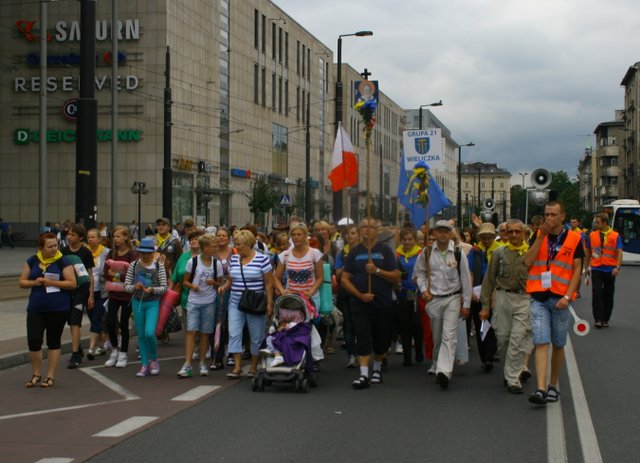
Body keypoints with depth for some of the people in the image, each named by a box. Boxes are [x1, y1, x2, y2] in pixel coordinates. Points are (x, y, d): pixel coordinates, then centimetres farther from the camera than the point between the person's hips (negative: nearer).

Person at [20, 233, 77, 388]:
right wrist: (35, 282, -13)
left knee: (53, 341, 7)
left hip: (58, 309, -3)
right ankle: (36, 374, 18)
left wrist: (52, 282, -18)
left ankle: (50, 376, 16)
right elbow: (22, 282, 8)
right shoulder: (32, 261, 4)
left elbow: (72, 283, -9)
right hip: (35, 308, 3)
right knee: (33, 341, -2)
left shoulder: (63, 261, -5)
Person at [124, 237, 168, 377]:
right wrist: (135, 287, -16)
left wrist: (152, 290, -20)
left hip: (152, 303, -3)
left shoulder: (158, 266, -1)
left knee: (149, 332, -16)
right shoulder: (134, 265, 5)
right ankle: (144, 365, 16)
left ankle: (154, 360, 8)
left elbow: (164, 288, -3)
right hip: (137, 302, 3)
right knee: (141, 334, 7)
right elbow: (126, 286, 4)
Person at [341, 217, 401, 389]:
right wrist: (360, 295, -9)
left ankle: (377, 369, 30)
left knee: (382, 339, 9)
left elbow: (396, 277, -3)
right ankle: (364, 375, -11)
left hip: (383, 303, 0)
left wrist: (377, 271, -18)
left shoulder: (385, 250, 3)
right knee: (362, 338, -9)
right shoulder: (354, 251, 6)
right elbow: (344, 279, 4)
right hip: (360, 303, 0)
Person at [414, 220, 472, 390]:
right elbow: (419, 272, 16)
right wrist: (424, 289, 0)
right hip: (434, 299, 2)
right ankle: (437, 366, 28)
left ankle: (444, 371, -26)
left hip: (453, 299, -2)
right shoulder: (427, 253, 2)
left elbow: (466, 280, 1)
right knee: (437, 338, 11)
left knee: (449, 336, -16)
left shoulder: (458, 254, -4)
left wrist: (466, 304, 0)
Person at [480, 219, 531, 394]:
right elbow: (489, 279, 10)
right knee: (503, 338, 6)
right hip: (503, 296, 2)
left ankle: (513, 379, -5)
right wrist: (485, 305, 6)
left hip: (524, 299, -2)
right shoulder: (499, 253, 8)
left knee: (518, 339, -10)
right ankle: (509, 372, 26)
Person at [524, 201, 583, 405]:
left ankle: (553, 385, 24)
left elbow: (577, 270, -1)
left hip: (560, 299, 0)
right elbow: (527, 261, -7)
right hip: (539, 297, 0)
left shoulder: (573, 239, 1)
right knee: (541, 343, -9)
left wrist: (567, 296, -11)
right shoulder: (538, 236, 7)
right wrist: (541, 236, -11)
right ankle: (541, 389, -17)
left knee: (558, 345, 10)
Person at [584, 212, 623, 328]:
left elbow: (619, 252, -11)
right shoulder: (592, 235, 4)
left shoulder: (615, 236, -4)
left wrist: (617, 267, -24)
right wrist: (587, 267, 15)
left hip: (610, 270, -1)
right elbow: (588, 252, 14)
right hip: (596, 269, 1)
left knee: (608, 296, 7)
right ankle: (598, 319, -9)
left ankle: (605, 320, 18)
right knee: (597, 293, -11)